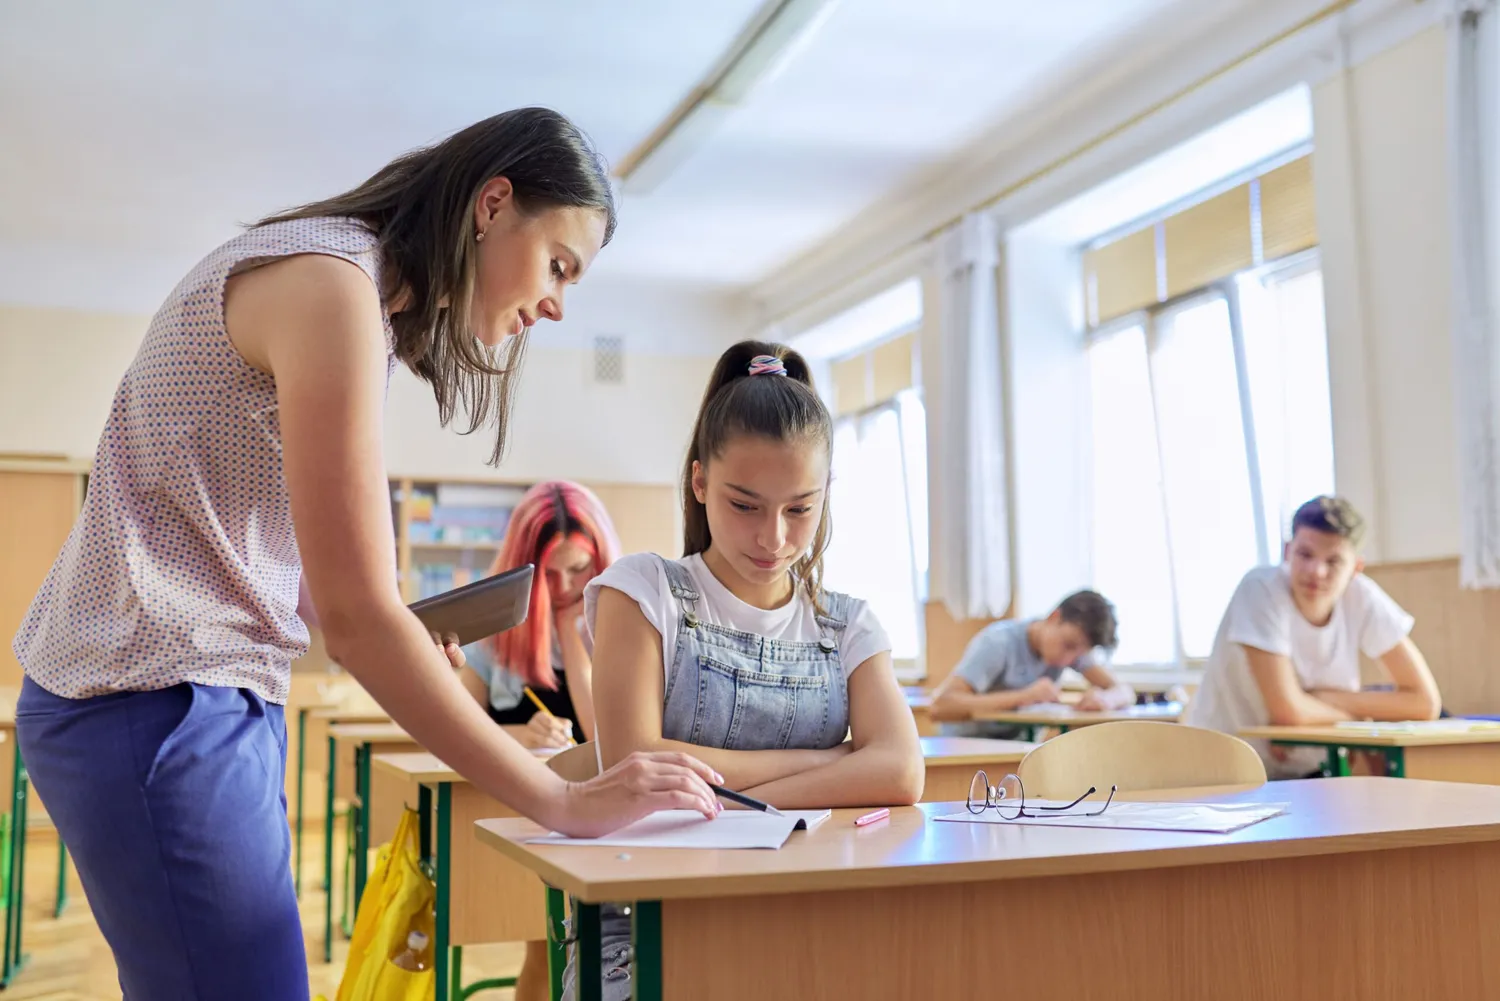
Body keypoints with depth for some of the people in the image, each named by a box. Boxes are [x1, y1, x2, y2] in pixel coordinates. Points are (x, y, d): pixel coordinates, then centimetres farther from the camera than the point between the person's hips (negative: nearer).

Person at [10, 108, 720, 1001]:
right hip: (154, 702, -10)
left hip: (225, 693, 10)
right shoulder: (328, 278, -17)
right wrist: (567, 803, -21)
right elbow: (354, 612, -23)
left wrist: (404, 652, 0)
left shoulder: (371, 303, 12)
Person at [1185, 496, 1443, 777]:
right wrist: (1354, 715, -10)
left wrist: (1327, 699, -17)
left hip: (1308, 774, 5)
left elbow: (1426, 702, -9)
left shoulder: (1362, 596, -10)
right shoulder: (1261, 588, -22)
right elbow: (1288, 710, -28)